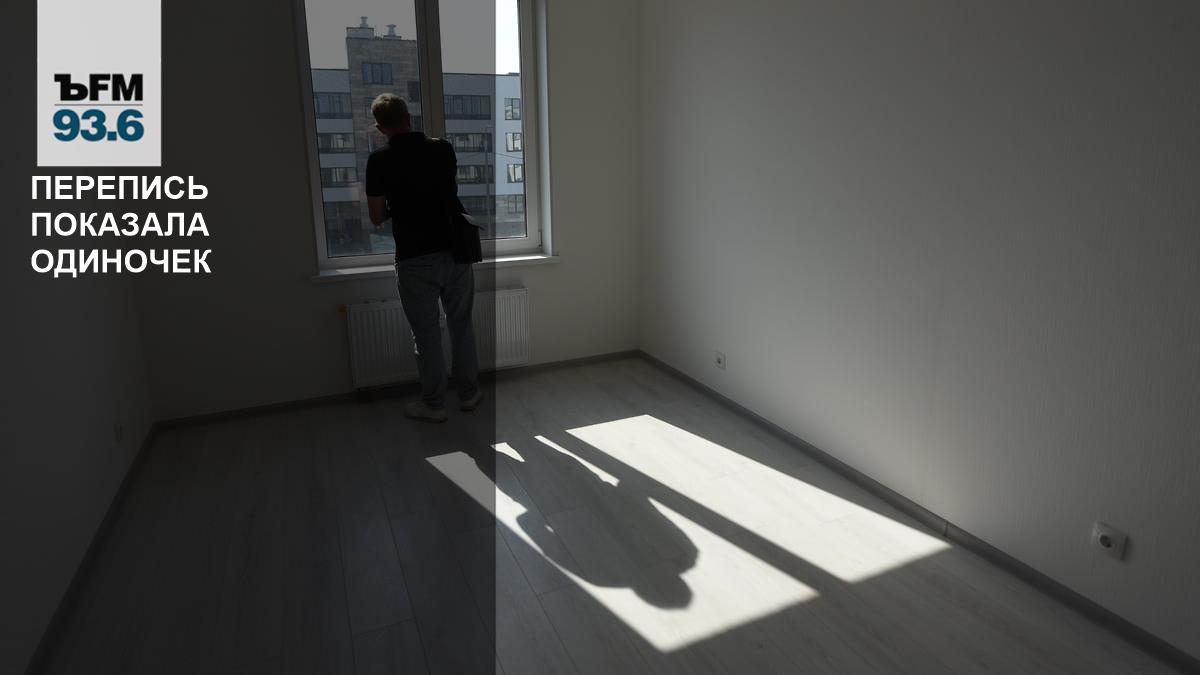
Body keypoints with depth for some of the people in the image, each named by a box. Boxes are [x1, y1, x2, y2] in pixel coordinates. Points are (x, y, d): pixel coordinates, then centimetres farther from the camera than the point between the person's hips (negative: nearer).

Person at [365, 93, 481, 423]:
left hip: (415, 259, -3)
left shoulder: (380, 160, -7)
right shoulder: (443, 149, 3)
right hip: (456, 250, 3)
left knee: (426, 335, 8)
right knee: (461, 326, 16)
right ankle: (468, 393, 27)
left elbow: (377, 218, 0)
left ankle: (433, 404, 19)